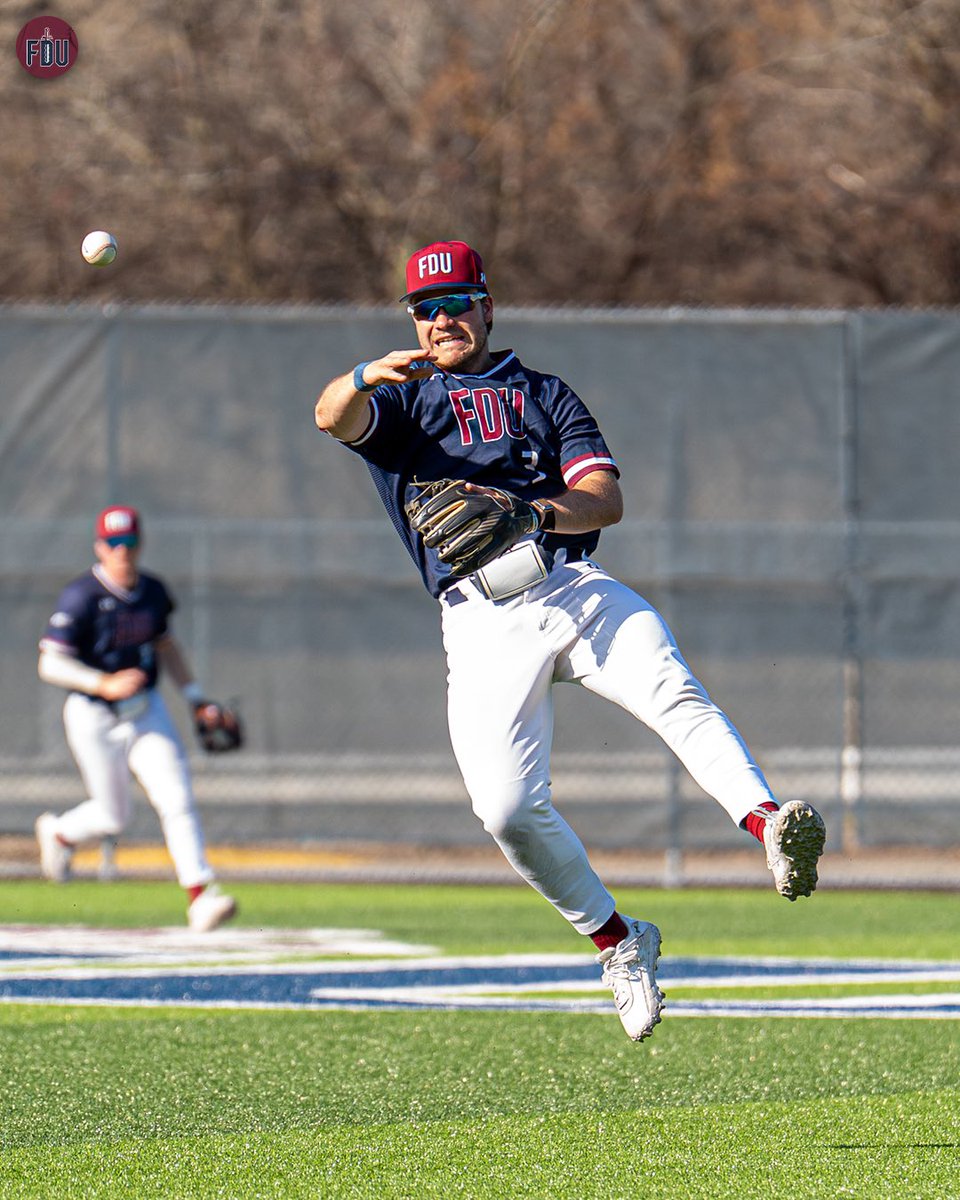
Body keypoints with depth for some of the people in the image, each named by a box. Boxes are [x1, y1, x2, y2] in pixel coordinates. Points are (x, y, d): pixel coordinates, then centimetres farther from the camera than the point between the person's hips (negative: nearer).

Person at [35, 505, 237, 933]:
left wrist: (195, 696, 12)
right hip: (94, 719, -4)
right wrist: (103, 684, -34)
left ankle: (199, 894, -15)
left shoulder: (153, 592, 1)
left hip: (146, 712, 4)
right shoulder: (81, 597, -19)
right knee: (112, 816, 9)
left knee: (177, 799, -12)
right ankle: (58, 832, 42)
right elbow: (50, 665, -21)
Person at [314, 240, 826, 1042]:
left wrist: (534, 510, -14)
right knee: (508, 808, -17)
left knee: (675, 692, -29)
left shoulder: (544, 395, 23)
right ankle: (617, 943, 1)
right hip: (483, 620, 0)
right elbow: (333, 417, -4)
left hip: (575, 585, 0)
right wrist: (365, 376, -28)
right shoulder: (399, 400, 21)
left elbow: (606, 499, 8)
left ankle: (769, 826, -49)